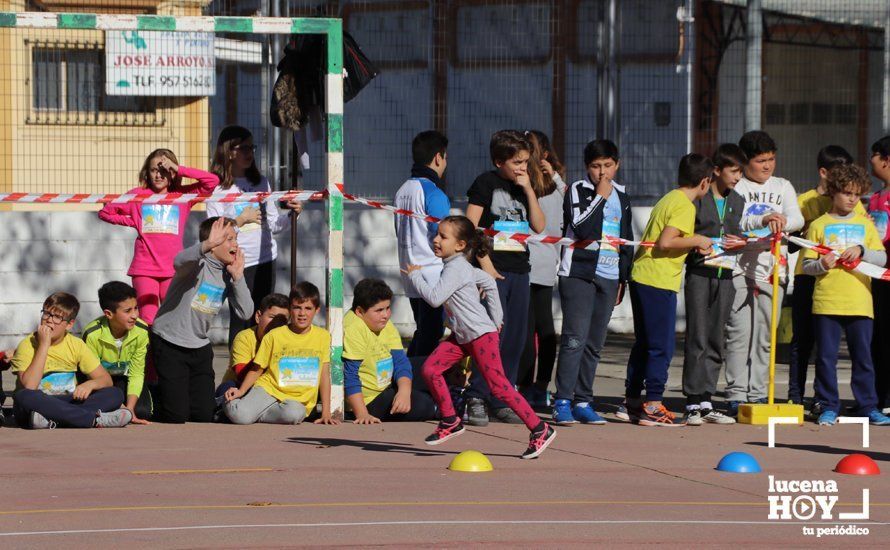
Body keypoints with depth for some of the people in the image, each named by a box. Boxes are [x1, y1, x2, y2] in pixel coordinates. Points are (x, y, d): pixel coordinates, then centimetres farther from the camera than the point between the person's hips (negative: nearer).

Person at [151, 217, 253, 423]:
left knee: (204, 415, 2)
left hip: (199, 346, 6)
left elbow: (245, 313, -5)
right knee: (176, 416, -7)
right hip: (170, 342, -6)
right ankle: (155, 397, 26)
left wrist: (238, 277, -15)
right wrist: (207, 244, -64)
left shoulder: (228, 273, 2)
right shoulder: (197, 264, -18)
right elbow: (180, 261, -45)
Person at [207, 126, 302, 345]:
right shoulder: (217, 189, -5)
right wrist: (242, 219, -15)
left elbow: (273, 225, 12)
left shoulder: (261, 183, 11)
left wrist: (291, 214, -6)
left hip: (266, 260, 5)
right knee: (241, 321, -6)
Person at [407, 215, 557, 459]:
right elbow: (489, 283, 21)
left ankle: (540, 429, -5)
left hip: (481, 334, -10)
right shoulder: (460, 266, 11)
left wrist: (415, 276, -13)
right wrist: (496, 318, 22)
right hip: (461, 336, 10)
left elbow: (435, 297, -27)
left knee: (498, 386, -10)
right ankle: (450, 421, 13)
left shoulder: (456, 269, -19)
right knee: (430, 369, 1)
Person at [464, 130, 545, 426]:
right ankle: (476, 399, -10)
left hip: (519, 270, 6)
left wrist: (528, 190, -1)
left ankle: (502, 401, 12)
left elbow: (539, 226, 7)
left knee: (515, 338, 6)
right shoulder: (486, 183, -1)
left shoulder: (523, 188, 16)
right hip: (493, 268, -6)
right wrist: (484, 263, -14)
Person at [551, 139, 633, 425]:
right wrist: (600, 196, -12)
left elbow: (626, 240, 23)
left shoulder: (621, 196, 16)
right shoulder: (578, 190, -2)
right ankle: (563, 402, -11)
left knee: (594, 344, 6)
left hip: (608, 277, 6)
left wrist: (622, 279, 20)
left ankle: (582, 401, 11)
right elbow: (583, 229, -17)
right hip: (578, 273, -6)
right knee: (575, 339, -12)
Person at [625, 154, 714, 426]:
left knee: (643, 343, 16)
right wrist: (696, 240, -10)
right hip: (659, 281, -10)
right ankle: (652, 406, -6)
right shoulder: (685, 206, -12)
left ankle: (633, 401, 20)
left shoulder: (669, 199, 16)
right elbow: (665, 242, -22)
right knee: (662, 347, -5)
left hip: (641, 278, 10)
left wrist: (695, 246, 17)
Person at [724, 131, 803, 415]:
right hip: (740, 267, -4)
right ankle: (736, 395, -6)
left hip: (772, 269, 4)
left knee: (764, 335, 5)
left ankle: (757, 394, 10)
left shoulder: (783, 186, 15)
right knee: (739, 333, -7)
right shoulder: (733, 188, 3)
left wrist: (782, 222, -22)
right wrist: (762, 221, -26)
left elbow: (797, 219, 1)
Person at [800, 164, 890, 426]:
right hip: (826, 303, -1)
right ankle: (828, 407, 8)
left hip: (859, 303, 1)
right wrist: (821, 264, -17)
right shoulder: (819, 225, 6)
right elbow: (806, 265, 4)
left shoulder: (865, 224, 12)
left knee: (863, 356, 3)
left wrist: (862, 251, -11)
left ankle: (868, 406, 9)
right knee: (826, 357, 1)